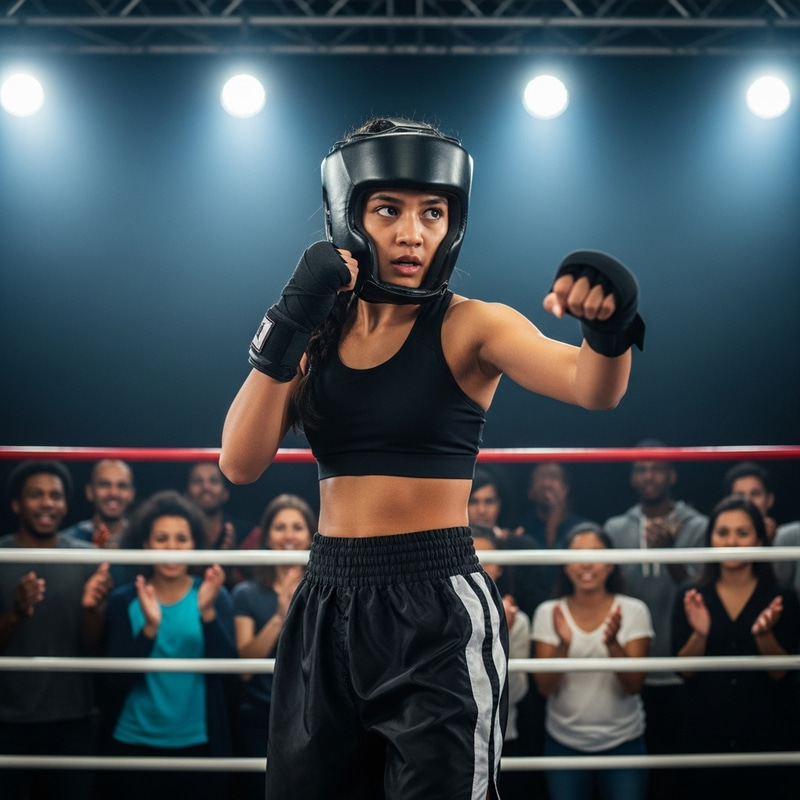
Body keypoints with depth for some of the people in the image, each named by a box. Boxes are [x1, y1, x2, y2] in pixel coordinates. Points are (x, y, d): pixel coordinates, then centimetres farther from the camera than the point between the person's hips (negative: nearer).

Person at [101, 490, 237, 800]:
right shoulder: (124, 600, -1)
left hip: (199, 742, 0)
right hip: (136, 742, 0)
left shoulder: (213, 596, -1)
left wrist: (207, 611, -28)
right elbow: (118, 679, -10)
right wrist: (150, 626, -24)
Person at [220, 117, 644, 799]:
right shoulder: (319, 333, 7)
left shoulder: (469, 326, -4)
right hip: (327, 607, 4)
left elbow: (591, 387, -22)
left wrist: (609, 326, -44)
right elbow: (240, 463, -5)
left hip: (439, 614, -4)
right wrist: (290, 326, -15)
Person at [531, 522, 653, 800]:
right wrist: (564, 645, -26)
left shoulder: (634, 611, -6)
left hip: (623, 742, -1)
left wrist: (612, 643, -28)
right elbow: (545, 687, -9)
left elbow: (634, 685, -11)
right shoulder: (548, 613, -4)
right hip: (564, 743, 1)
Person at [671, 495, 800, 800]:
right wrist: (700, 634, -21)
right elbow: (685, 670, -2)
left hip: (767, 738, 0)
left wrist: (764, 634, -23)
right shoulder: (691, 598, 2)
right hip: (705, 738, 1)